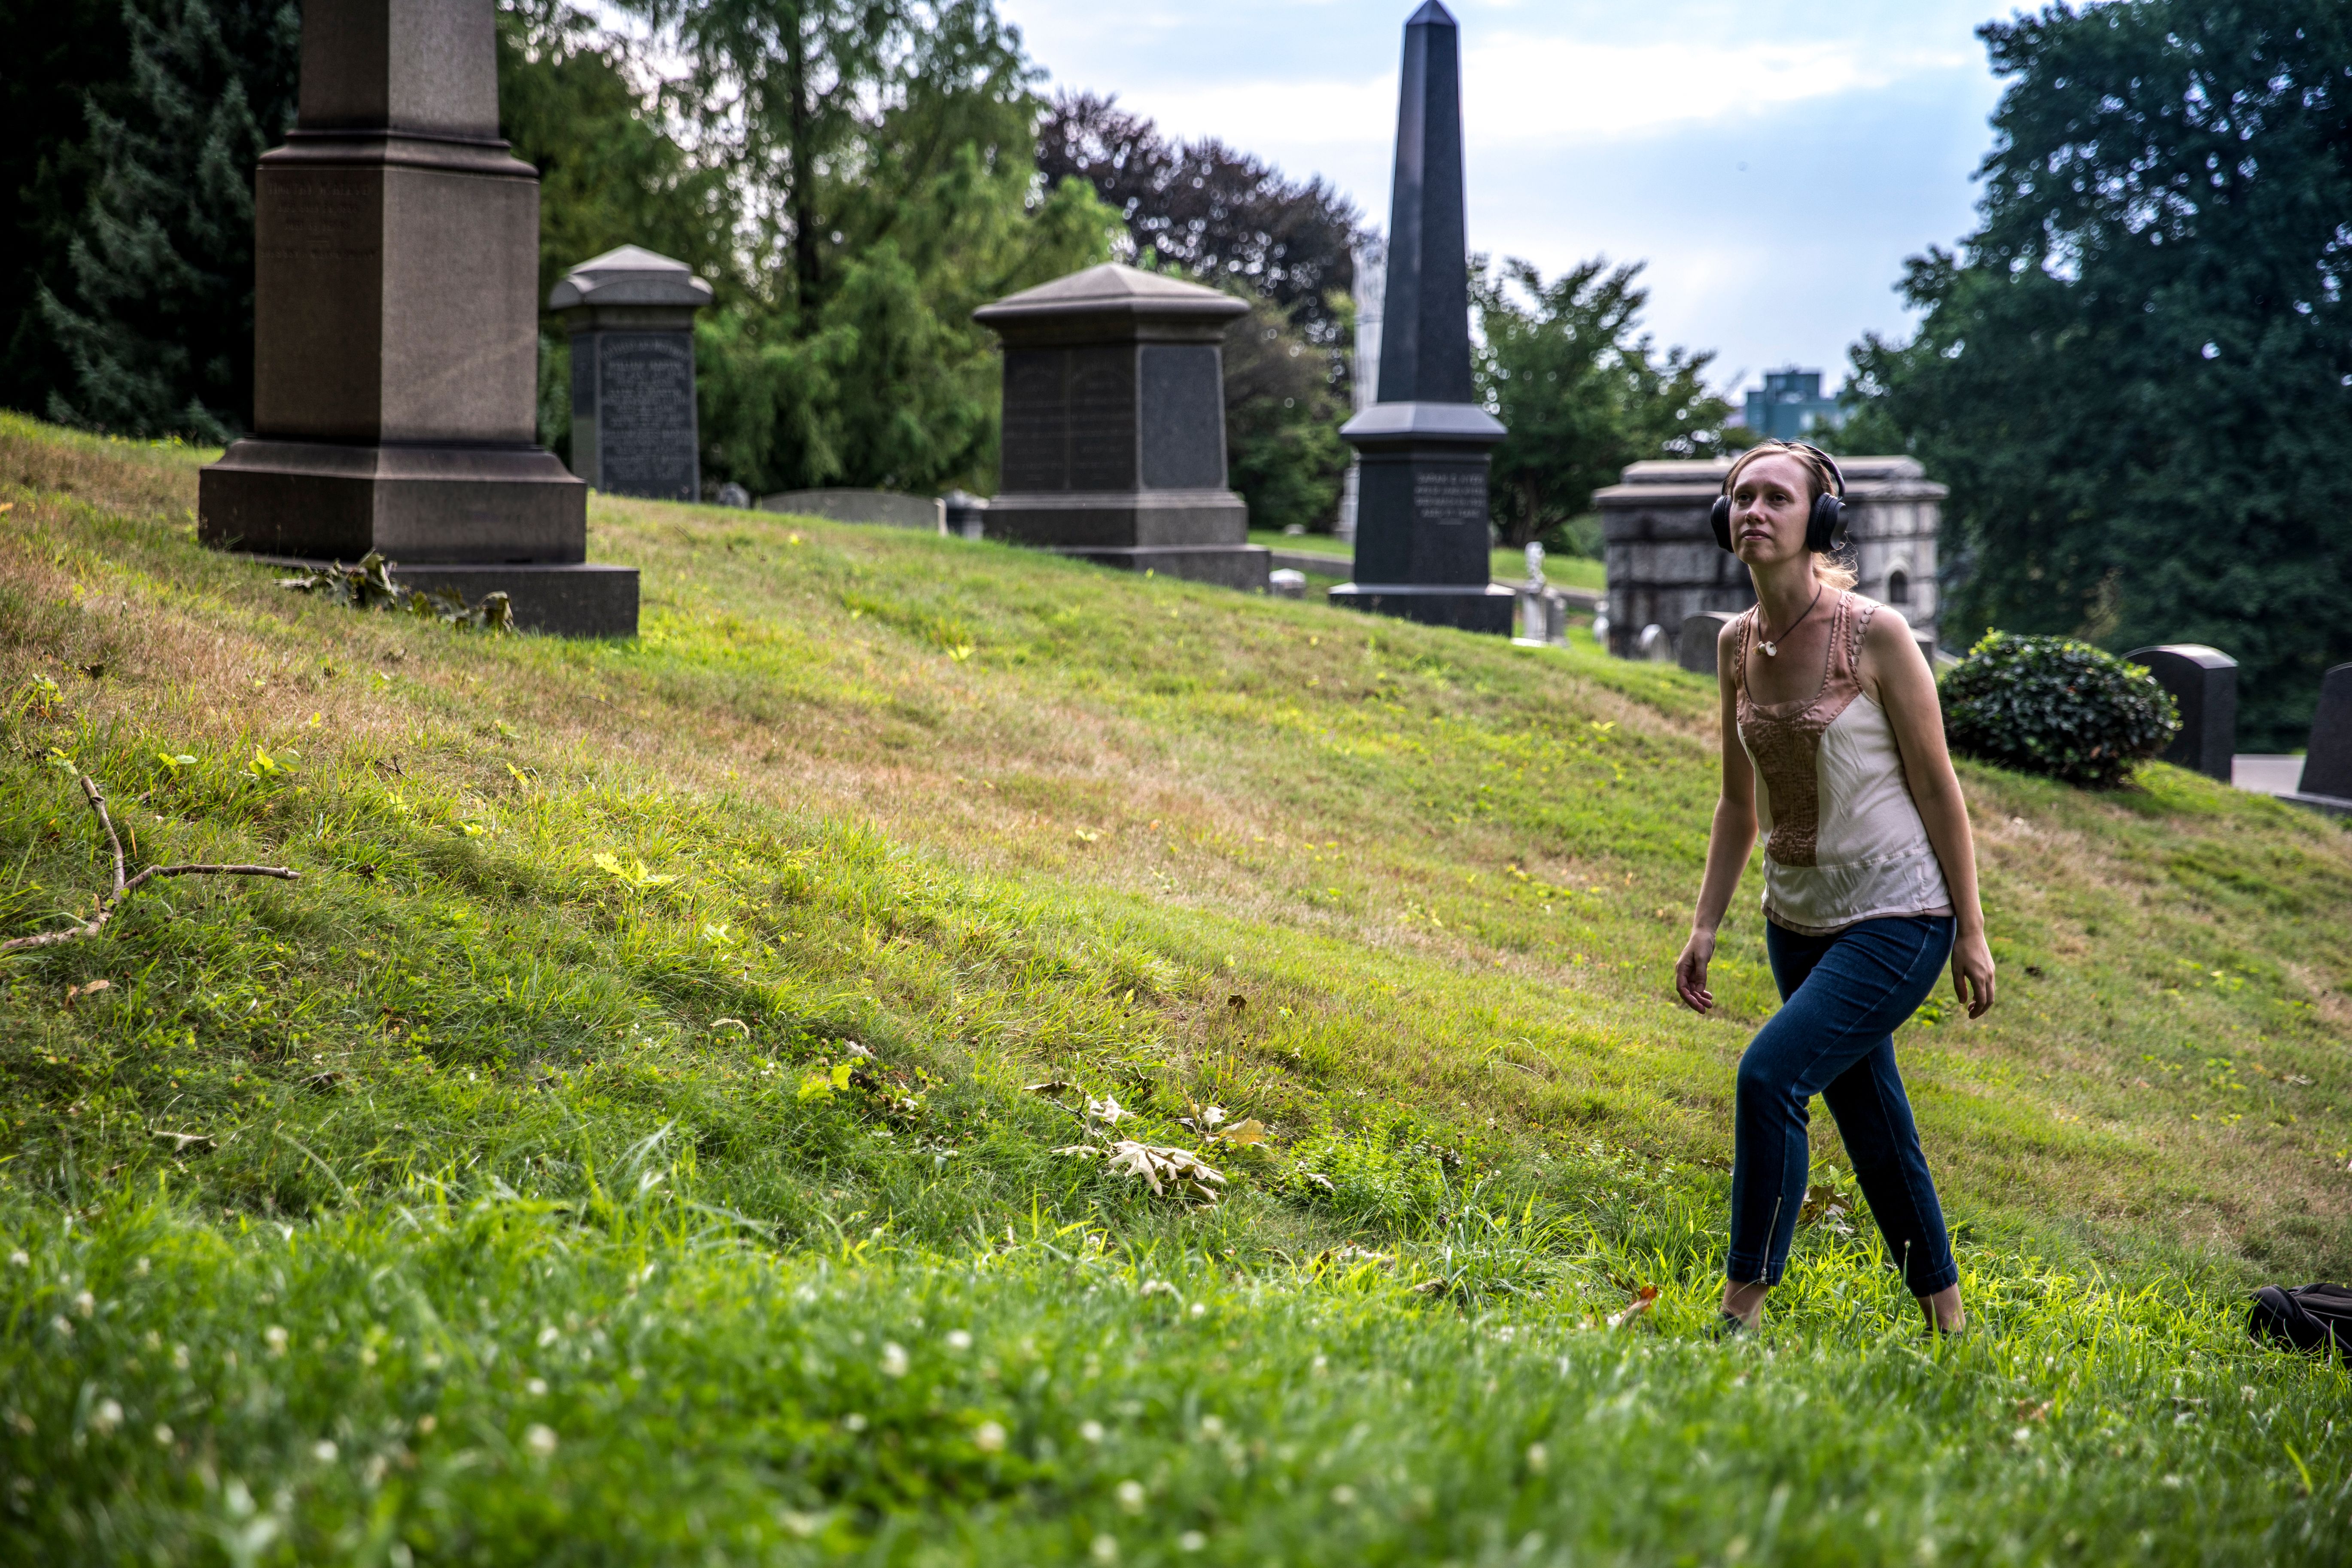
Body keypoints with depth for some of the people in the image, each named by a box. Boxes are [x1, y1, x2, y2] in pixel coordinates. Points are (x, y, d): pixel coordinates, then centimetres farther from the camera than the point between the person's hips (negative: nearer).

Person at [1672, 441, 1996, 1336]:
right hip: (1799, 920, 7)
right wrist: (1705, 926, 6)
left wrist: (1972, 933, -8)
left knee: (1770, 1072, -22)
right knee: (1871, 1125, 14)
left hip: (1898, 919, -6)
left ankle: (1744, 1305, -11)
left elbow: (1938, 789, -10)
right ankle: (1946, 1319, 30)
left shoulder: (1876, 636, -16)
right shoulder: (1737, 644, 1)